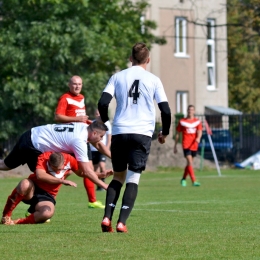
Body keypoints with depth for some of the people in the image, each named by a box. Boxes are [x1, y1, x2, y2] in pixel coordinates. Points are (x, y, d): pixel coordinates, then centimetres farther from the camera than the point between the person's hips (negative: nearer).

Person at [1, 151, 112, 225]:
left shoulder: (69, 160, -9)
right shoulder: (43, 158, -21)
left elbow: (81, 173, 12)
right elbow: (40, 175, -39)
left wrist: (101, 174, 2)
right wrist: (62, 181, -39)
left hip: (47, 195, 3)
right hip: (32, 189, -2)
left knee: (48, 213, -37)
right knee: (25, 184, -42)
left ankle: (18, 222, -18)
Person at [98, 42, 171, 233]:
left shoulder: (118, 77, 7)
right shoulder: (153, 80, 5)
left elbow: (103, 103, -2)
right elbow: (166, 110, 2)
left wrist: (106, 123, 17)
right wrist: (165, 133, 18)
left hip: (119, 132, 2)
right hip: (142, 134, -2)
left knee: (118, 177, 15)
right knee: (133, 178, -1)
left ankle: (107, 217, -1)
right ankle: (122, 222, -14)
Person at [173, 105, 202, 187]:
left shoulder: (197, 122, 9)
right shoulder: (182, 121, 5)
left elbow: (199, 132, -5)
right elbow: (177, 134, 9)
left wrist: (198, 138, -28)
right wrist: (175, 146, 7)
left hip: (194, 145, 3)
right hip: (186, 145, -3)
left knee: (189, 163, 13)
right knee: (190, 162, -16)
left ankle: (183, 179, 33)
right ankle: (194, 181, -22)